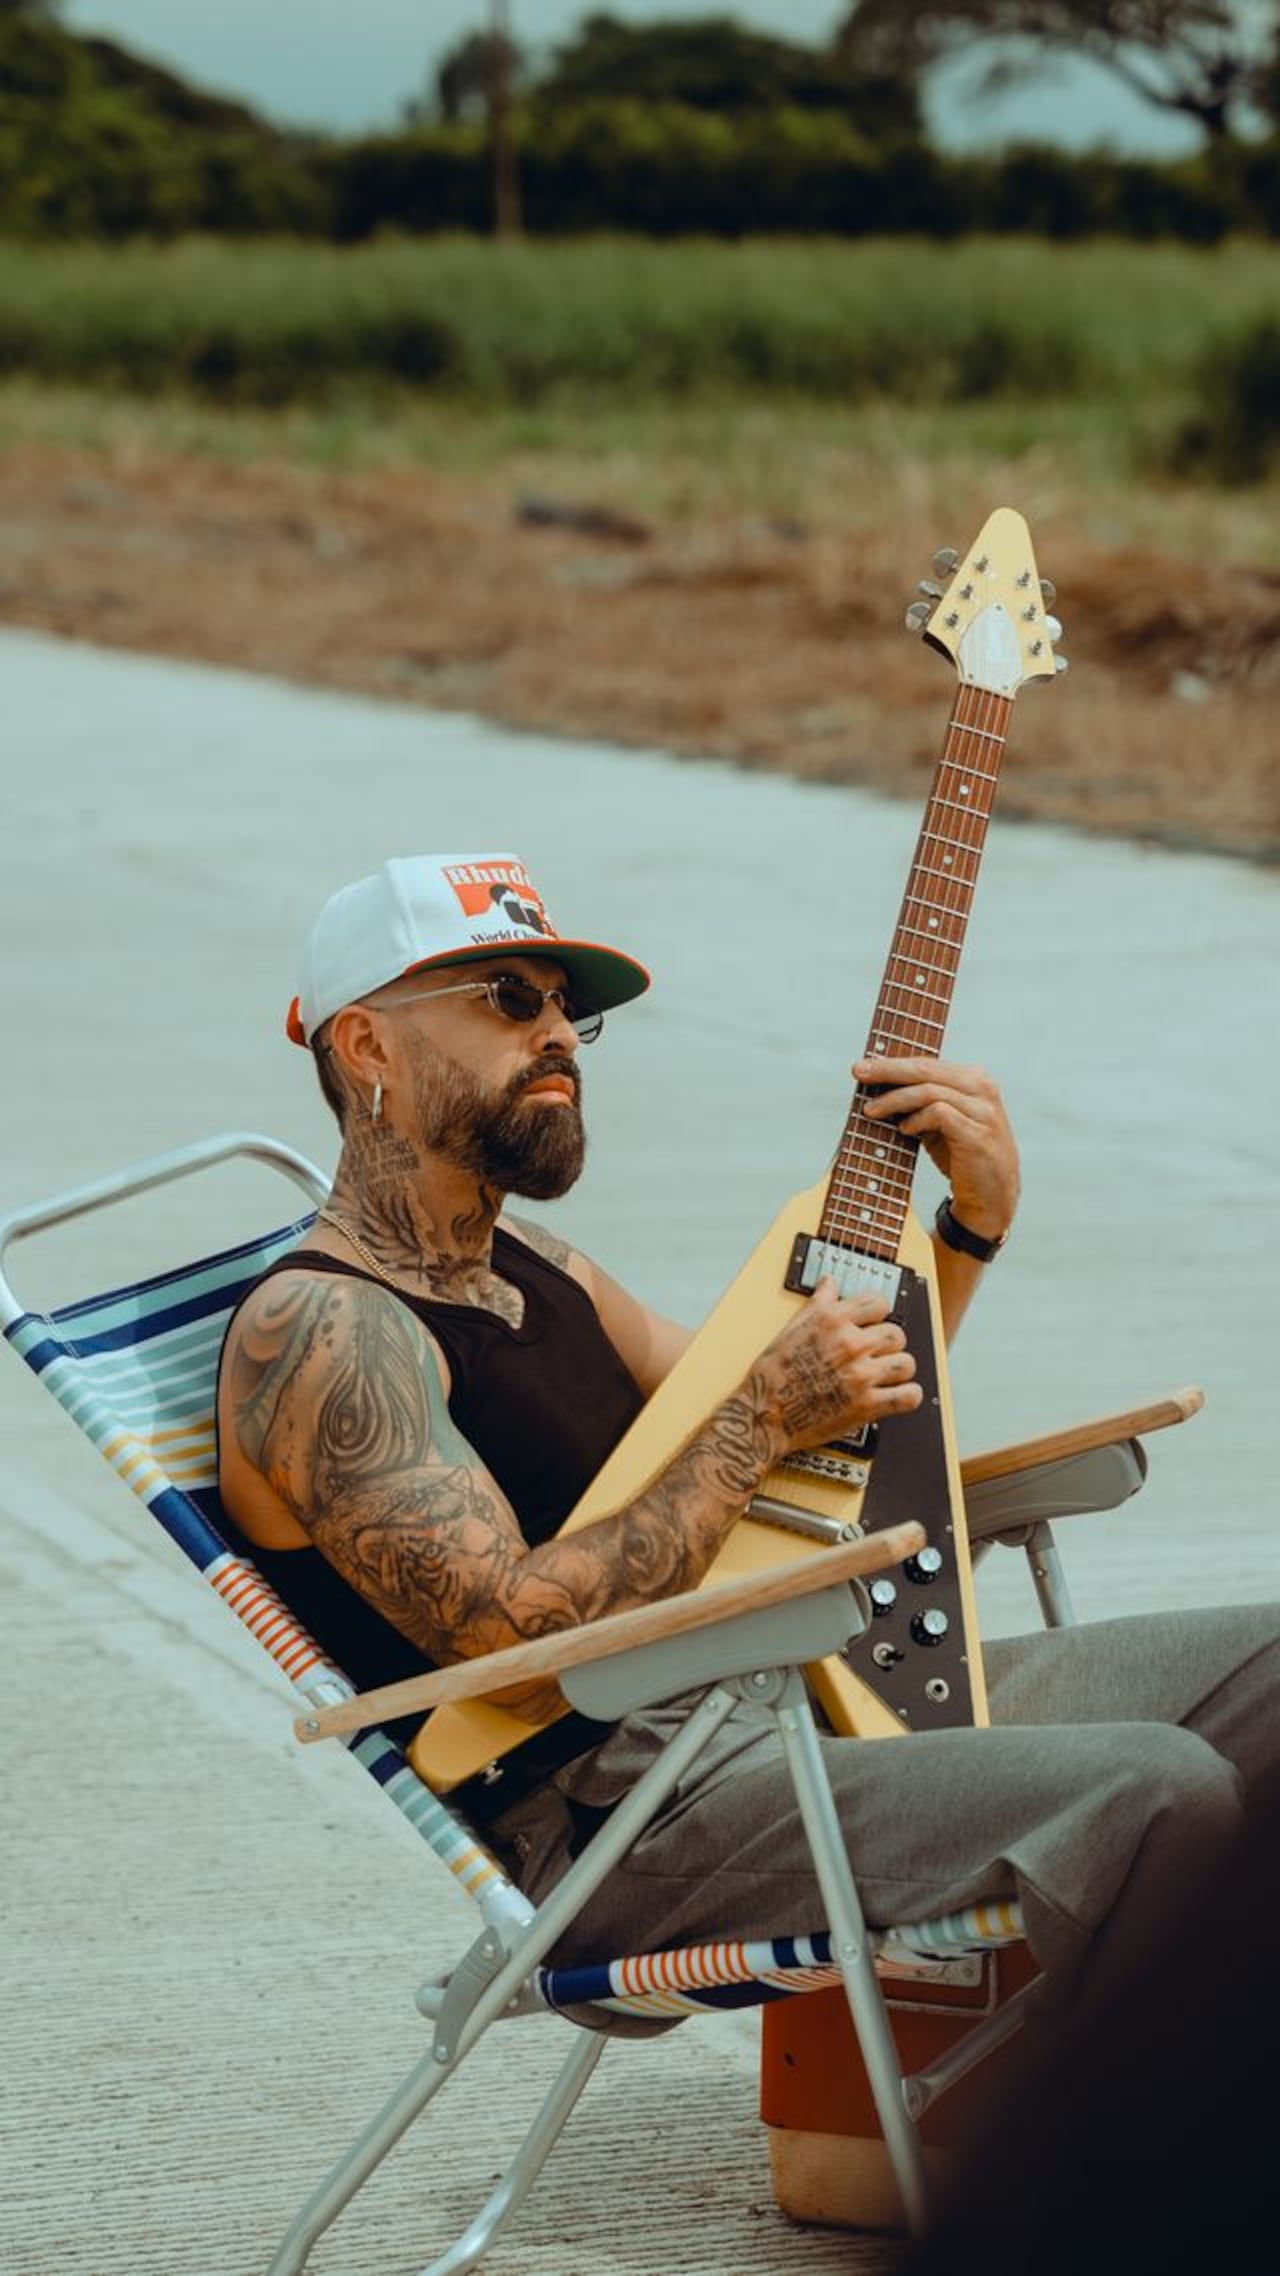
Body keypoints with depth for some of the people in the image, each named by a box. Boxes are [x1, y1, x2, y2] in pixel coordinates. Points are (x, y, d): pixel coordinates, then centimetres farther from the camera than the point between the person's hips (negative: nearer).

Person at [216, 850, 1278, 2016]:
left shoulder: (537, 1271, 21)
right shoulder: (313, 1332, -9)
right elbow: (526, 1649, -20)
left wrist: (976, 1223, 14)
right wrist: (764, 1418, -15)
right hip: (615, 1820, -10)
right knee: (1156, 1793, -28)